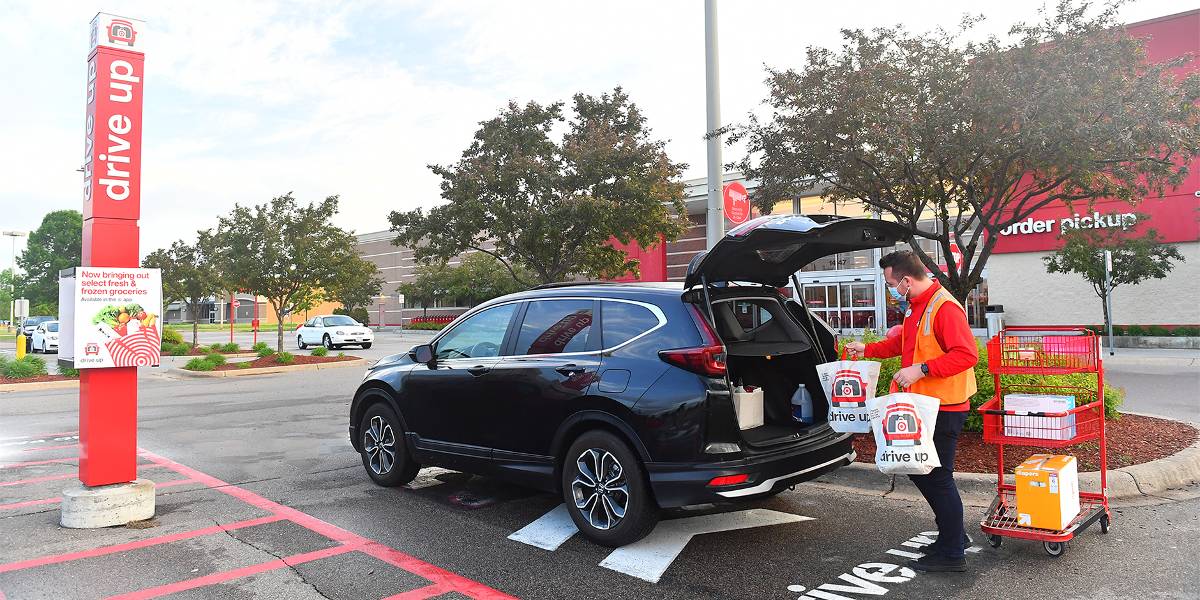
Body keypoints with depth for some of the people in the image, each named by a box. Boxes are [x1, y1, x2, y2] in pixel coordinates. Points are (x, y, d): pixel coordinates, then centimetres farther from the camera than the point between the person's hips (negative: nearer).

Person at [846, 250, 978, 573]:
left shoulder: (945, 307, -18)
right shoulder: (915, 307, 13)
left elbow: (966, 354, -25)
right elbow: (903, 341, 28)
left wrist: (921, 369, -27)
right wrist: (867, 350, 22)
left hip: (944, 408, -10)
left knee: (937, 477, -3)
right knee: (919, 470, 17)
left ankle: (952, 553, 10)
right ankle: (952, 534, 32)